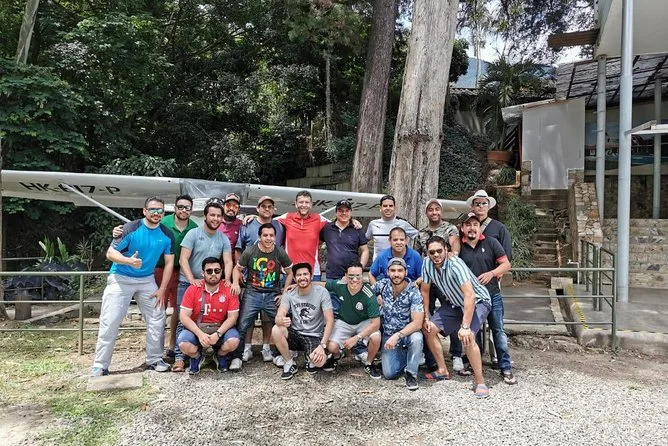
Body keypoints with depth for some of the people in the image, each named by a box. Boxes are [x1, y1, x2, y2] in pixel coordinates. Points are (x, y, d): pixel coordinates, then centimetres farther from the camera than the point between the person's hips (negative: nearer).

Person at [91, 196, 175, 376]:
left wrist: (162, 289, -2)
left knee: (157, 319, 2)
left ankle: (154, 360, 16)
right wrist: (129, 261, -35)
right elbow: (110, 253, -14)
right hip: (121, 278, -4)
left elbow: (169, 263, 2)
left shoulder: (167, 235, -3)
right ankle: (100, 366, 2)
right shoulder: (131, 228, -15)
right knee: (109, 322, -7)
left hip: (147, 280, 4)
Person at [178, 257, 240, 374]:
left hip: (221, 329, 0)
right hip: (196, 328, 0)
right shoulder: (192, 289, -6)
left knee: (233, 341, -29)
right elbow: (184, 316, -9)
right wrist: (200, 334, -23)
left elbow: (232, 317, -8)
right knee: (184, 344, -30)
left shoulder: (229, 290, -6)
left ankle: (220, 356, 9)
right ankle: (197, 357, 9)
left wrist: (218, 334, -24)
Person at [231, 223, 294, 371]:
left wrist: (284, 294, 2)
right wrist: (235, 283, -12)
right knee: (242, 326, -7)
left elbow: (290, 273, 8)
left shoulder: (280, 253, -3)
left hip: (273, 295, 1)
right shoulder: (250, 251, -5)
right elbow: (238, 268, 7)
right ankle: (237, 357, 10)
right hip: (252, 293, -1)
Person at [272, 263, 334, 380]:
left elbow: (330, 321, -15)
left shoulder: (322, 292, -13)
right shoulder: (289, 295, -4)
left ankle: (310, 357, 9)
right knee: (276, 330, -29)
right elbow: (278, 317, -17)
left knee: (319, 361, -32)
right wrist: (281, 321, -43)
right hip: (295, 334, 2)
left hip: (314, 337, -2)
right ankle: (289, 364, -4)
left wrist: (322, 345, -26)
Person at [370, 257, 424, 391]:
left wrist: (397, 336, -34)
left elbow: (417, 323, -25)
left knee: (417, 338, -38)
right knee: (389, 373, -13)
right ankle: (403, 356, 20)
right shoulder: (383, 285, -11)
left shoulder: (413, 292, -20)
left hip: (408, 332, -2)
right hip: (388, 334, 2)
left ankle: (411, 373, -12)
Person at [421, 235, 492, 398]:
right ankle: (443, 371, 16)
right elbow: (424, 291, -1)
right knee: (428, 329, 0)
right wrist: (426, 318, -1)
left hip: (477, 302, -7)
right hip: (455, 303, 7)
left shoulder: (455, 264, -33)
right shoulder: (427, 264, -14)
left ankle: (480, 382, -13)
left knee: (467, 337, -29)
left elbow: (470, 296, -38)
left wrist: (465, 326, -38)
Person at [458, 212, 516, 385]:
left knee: (499, 331, 3)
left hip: (492, 295, 0)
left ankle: (506, 368, 11)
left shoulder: (491, 242, -2)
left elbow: (506, 264, -2)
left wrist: (492, 273, -16)